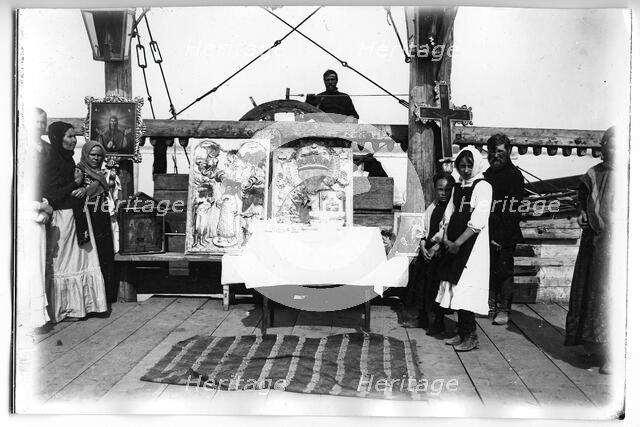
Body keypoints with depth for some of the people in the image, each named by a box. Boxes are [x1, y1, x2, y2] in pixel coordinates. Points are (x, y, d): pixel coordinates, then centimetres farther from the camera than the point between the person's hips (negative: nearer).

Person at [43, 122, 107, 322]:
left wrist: (83, 189, -4)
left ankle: (79, 305, 20)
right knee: (63, 263, 1)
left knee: (82, 259, 10)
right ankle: (62, 309, 13)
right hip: (62, 218, -8)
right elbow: (51, 195, -18)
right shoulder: (52, 162, -13)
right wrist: (76, 183, -11)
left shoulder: (68, 160, 12)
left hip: (76, 216, 8)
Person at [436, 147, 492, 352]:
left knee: (466, 289, -8)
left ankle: (471, 336, 2)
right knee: (456, 289, 9)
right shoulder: (458, 187, 15)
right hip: (455, 245, 7)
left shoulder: (483, 187, -6)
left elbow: (477, 222, -15)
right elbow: (449, 215, 15)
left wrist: (457, 243, -15)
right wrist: (446, 238, -1)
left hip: (472, 245, -7)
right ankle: (462, 332, 18)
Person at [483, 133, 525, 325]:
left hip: (506, 234, -6)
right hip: (488, 231, 6)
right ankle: (490, 305, 19)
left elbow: (511, 212, -13)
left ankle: (503, 309, 7)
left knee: (504, 271, -1)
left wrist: (500, 237, -18)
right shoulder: (487, 174, 15)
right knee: (488, 269, 8)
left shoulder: (515, 176, -6)